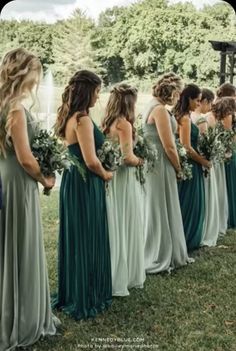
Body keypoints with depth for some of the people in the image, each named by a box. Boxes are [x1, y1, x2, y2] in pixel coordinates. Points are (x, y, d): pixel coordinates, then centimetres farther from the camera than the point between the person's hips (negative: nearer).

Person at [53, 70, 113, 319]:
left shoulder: (68, 117, 10)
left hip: (72, 182, 9)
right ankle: (86, 299, 15)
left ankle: (70, 294, 30)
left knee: (74, 239, 17)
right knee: (86, 241, 2)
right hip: (85, 185, -9)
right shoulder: (83, 119, -19)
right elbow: (91, 161, -24)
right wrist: (105, 175, -5)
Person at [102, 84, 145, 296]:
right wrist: (140, 160, -1)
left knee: (114, 228, 15)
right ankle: (125, 277, 13)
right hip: (125, 180, -8)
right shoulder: (124, 124, -15)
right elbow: (127, 157, -20)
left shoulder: (107, 123, 8)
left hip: (110, 179, 8)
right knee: (126, 228, 3)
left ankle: (113, 276, 26)